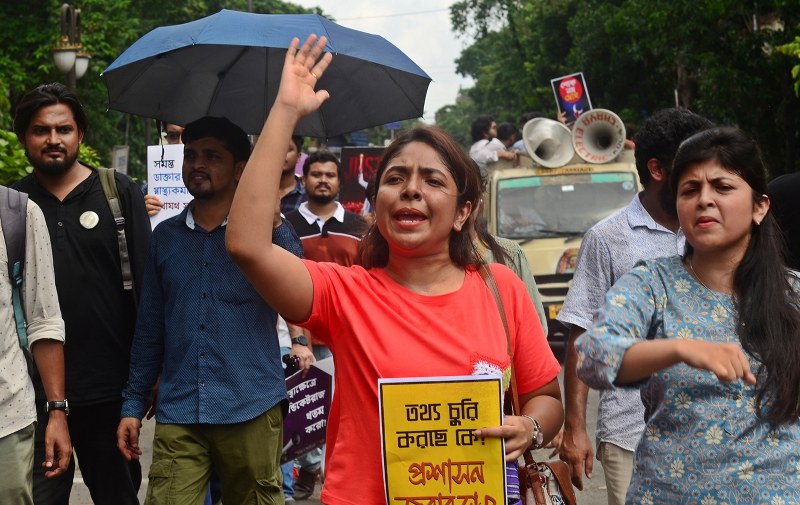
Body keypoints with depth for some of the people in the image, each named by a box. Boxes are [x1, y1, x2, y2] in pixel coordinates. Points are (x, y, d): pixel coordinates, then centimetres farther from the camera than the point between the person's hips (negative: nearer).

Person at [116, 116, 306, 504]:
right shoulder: (165, 236, 10)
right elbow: (150, 328, 14)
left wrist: (274, 221, -21)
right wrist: (133, 404, 11)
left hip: (252, 409, -2)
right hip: (177, 415, 2)